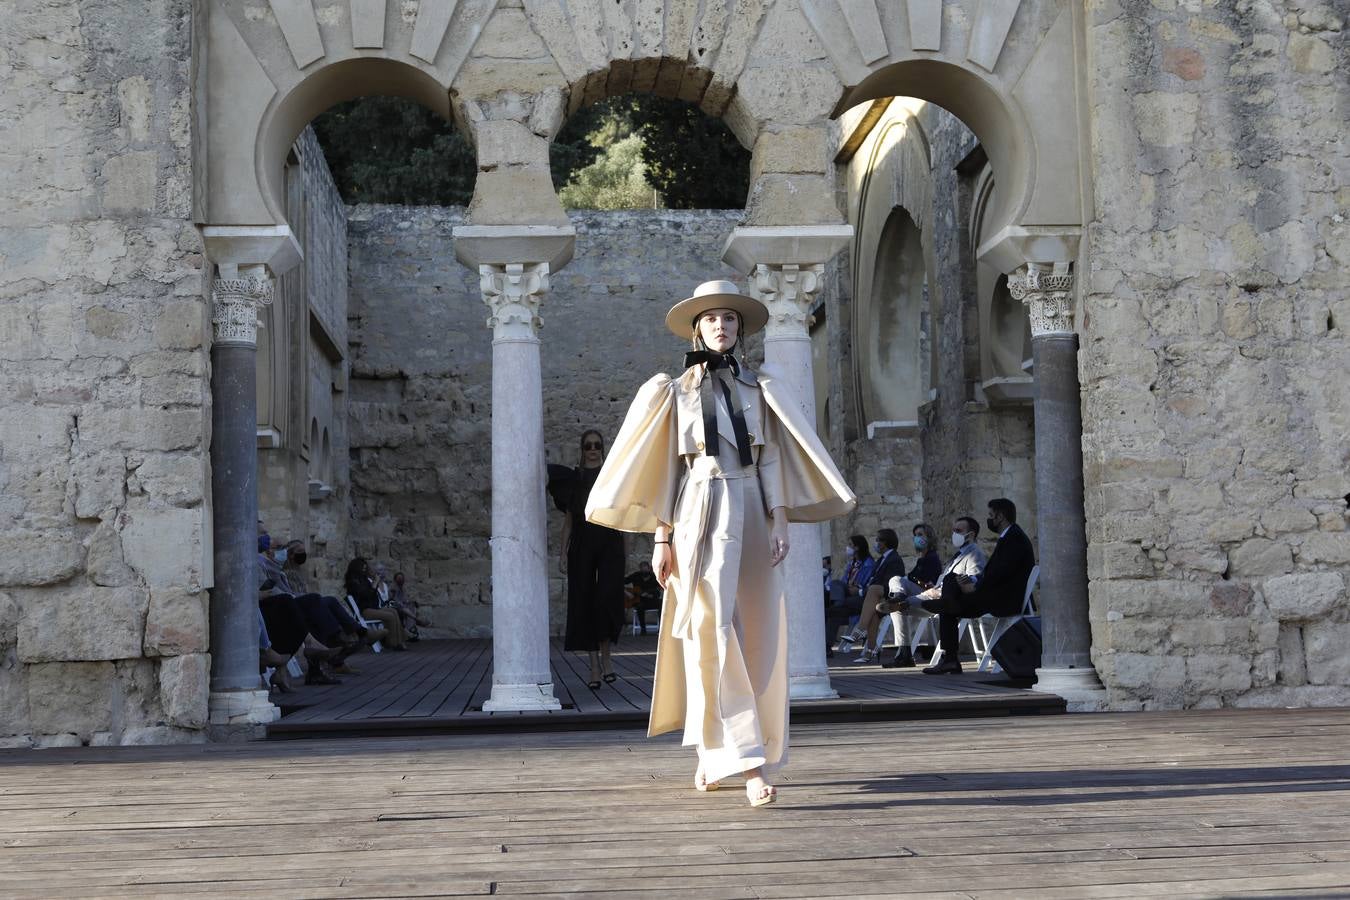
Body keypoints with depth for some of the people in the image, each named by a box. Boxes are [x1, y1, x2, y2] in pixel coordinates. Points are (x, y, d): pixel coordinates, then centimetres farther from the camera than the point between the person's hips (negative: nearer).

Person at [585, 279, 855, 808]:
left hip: (751, 513, 3)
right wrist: (662, 537, 0)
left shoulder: (761, 389, 14)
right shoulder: (676, 392, 11)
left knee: (756, 634, 0)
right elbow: (667, 467, 7)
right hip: (701, 512, -2)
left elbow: (772, 459, 9)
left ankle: (714, 751, 13)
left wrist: (780, 522, -2)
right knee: (711, 628, -14)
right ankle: (747, 760, -18)